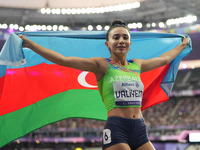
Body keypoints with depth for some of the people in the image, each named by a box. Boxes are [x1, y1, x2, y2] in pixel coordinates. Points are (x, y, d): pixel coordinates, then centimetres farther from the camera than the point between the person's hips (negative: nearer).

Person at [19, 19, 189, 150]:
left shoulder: (137, 65, 16)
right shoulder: (102, 65, 1)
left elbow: (164, 59, 35)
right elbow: (63, 60, -5)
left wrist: (182, 45, 48)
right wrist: (30, 44, -9)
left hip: (140, 130, 6)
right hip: (116, 129, -6)